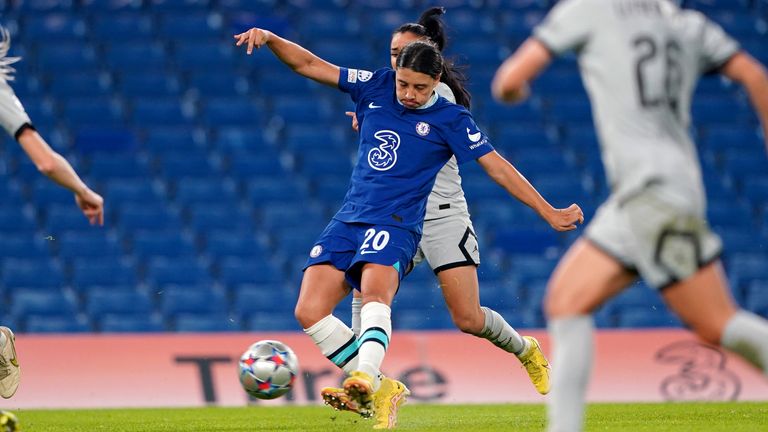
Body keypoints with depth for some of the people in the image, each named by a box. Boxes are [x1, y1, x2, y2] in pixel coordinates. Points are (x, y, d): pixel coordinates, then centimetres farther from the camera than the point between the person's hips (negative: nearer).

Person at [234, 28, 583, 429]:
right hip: (349, 219, 5)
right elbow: (308, 64, 9)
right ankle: (380, 390, -6)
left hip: (395, 225, -5)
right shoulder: (376, 87, 7)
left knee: (374, 292, -35)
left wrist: (549, 213, -1)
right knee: (309, 311, -12)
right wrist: (269, 39, -7)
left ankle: (365, 379, -59)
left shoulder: (450, 119, -1)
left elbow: (498, 167, 1)